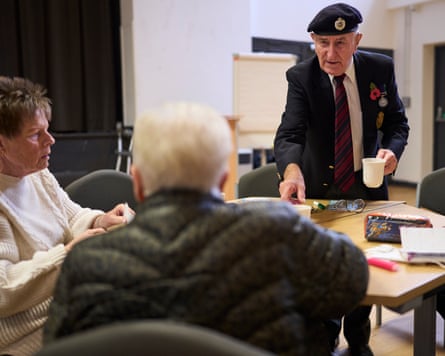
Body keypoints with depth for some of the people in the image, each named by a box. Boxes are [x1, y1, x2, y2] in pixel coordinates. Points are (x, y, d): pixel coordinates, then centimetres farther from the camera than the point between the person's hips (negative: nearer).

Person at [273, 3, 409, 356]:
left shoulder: (381, 68, -7)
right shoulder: (301, 76, -15)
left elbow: (397, 122, 3)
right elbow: (289, 133, -28)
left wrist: (393, 149, -19)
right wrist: (292, 170, -49)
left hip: (368, 185, 2)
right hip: (319, 188, -2)